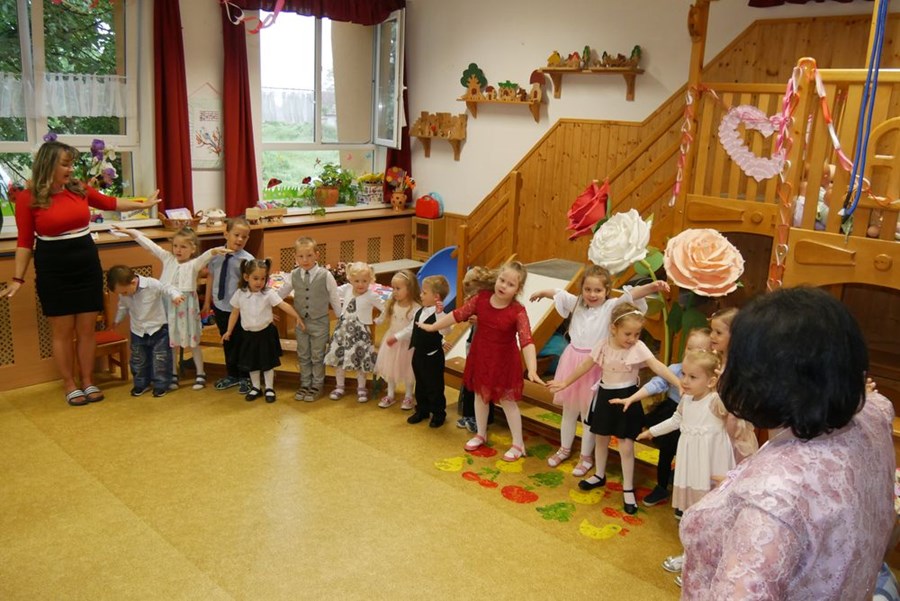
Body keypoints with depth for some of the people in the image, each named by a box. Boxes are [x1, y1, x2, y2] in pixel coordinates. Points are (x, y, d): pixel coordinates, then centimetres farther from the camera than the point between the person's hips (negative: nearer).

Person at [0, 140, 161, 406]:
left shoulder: (79, 189, 1)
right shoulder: (28, 197, -9)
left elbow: (109, 203, 19)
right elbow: (25, 241, -5)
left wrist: (143, 204, 24)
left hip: (88, 267, 4)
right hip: (52, 271, -3)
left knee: (87, 329, 8)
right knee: (62, 331, 5)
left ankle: (88, 381, 20)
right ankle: (70, 385, 17)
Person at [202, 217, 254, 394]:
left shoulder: (247, 259, -16)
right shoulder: (215, 254, -3)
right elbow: (211, 277, 7)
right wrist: (207, 301, 13)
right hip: (220, 306, 4)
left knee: (241, 343, 10)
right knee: (227, 342, 20)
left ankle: (244, 377, 28)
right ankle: (231, 375, 38)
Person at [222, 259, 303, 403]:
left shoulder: (269, 294, -13)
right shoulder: (239, 294, -6)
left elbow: (284, 305, -21)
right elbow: (234, 313, 4)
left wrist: (297, 317, -31)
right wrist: (229, 331, 7)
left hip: (266, 333, -2)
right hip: (249, 334, 2)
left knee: (268, 362, 7)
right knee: (251, 363, 13)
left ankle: (269, 388, 21)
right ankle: (255, 387, 29)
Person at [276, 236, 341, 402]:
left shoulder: (325, 275, -13)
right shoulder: (294, 276, -3)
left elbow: (334, 299, -6)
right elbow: (280, 294, 10)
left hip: (319, 322, -3)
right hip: (300, 322, 3)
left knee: (317, 356, 8)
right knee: (303, 355, 15)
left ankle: (317, 386, 23)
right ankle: (305, 384, 30)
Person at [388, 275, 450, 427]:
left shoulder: (438, 313, -21)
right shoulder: (420, 311, 5)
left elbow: (445, 330, -38)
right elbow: (411, 329, 18)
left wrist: (439, 312, -46)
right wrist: (396, 337, 22)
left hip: (433, 356, -8)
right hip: (418, 353, 8)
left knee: (434, 387, 5)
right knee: (420, 385, 19)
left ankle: (438, 414, 21)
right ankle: (422, 410, 34)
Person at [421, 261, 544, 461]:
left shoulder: (518, 311, -23)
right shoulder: (481, 298, -12)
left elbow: (527, 341, -31)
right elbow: (458, 314, -2)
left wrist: (532, 369, -43)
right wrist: (433, 327, 5)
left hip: (504, 362, -4)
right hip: (480, 358, 5)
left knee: (507, 401, 7)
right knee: (480, 396, 20)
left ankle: (518, 444, 23)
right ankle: (481, 434, 41)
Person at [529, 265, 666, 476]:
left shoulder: (610, 307, -12)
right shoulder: (577, 303, 3)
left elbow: (631, 296, -28)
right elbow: (559, 294, 21)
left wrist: (652, 287, -44)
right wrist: (542, 292, 37)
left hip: (594, 366, -5)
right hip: (573, 362, 5)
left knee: (589, 413, 8)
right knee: (569, 409, 20)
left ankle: (586, 457, 26)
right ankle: (564, 449, 39)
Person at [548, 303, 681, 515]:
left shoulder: (638, 347, -16)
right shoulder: (604, 345, -7)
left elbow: (657, 366, -27)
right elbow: (585, 366, 4)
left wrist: (680, 385, -39)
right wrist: (565, 383, 9)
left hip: (627, 398, -3)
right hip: (605, 396, 4)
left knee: (626, 446, -2)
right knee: (601, 439, 18)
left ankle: (628, 489, 14)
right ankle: (600, 476, 40)